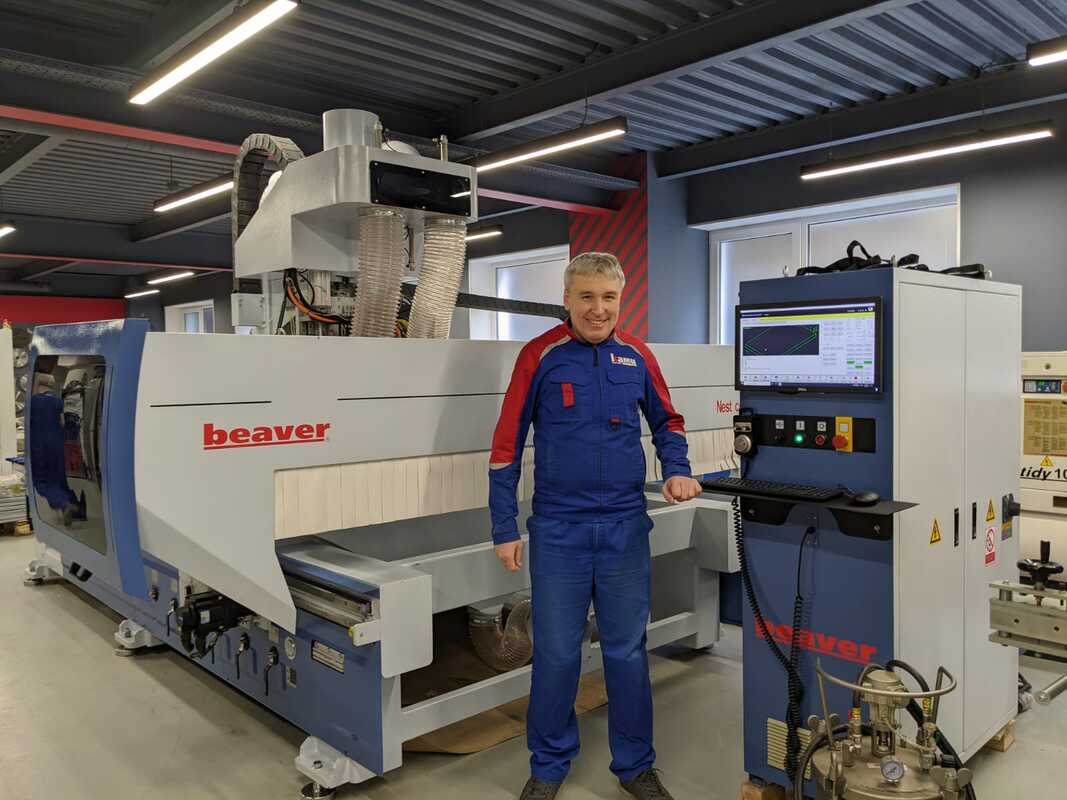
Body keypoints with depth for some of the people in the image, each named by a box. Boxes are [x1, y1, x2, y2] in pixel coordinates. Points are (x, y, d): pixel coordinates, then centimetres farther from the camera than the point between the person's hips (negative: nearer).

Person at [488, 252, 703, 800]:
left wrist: (676, 471, -2)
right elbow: (507, 445, -4)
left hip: (625, 527, 2)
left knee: (627, 652, 11)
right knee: (556, 653, 7)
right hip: (558, 529, -2)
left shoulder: (636, 356, 4)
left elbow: (667, 421, 18)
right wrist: (505, 529, -5)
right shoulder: (540, 356, -5)